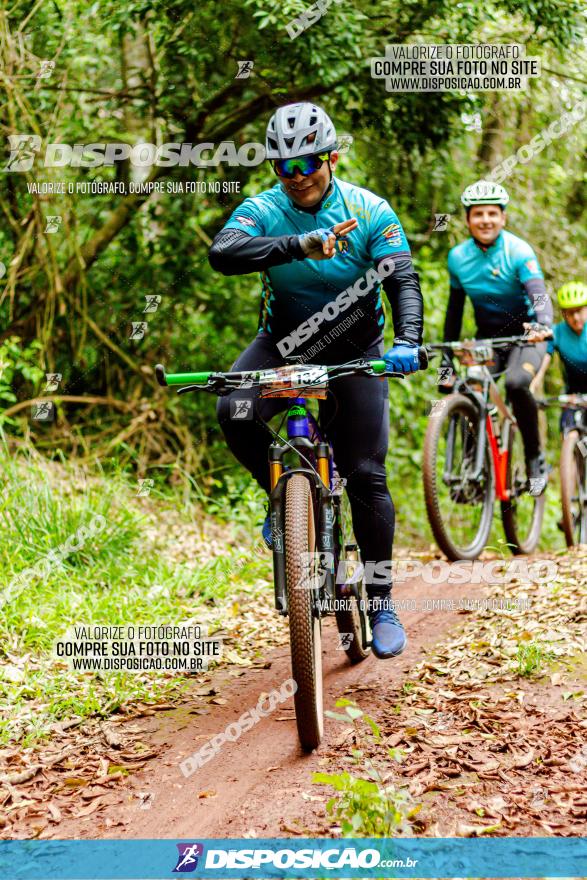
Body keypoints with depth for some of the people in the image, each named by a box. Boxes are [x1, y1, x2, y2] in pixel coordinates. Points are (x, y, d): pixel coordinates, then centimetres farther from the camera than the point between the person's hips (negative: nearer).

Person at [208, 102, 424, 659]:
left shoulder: (370, 212, -14)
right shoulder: (264, 210, -14)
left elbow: (403, 280, -22)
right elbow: (223, 253, -34)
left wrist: (408, 341, -43)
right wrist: (300, 245, -48)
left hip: (354, 351, -1)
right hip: (285, 345, 1)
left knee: (366, 475, -5)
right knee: (233, 412, -30)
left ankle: (381, 604, 9)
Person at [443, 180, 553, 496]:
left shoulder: (519, 252, -17)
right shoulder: (458, 257, -4)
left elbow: (540, 295, -31)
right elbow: (455, 307, 6)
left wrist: (542, 325, -53)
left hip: (524, 335, -4)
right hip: (487, 337, 4)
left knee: (516, 384, -33)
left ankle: (535, 459, -14)